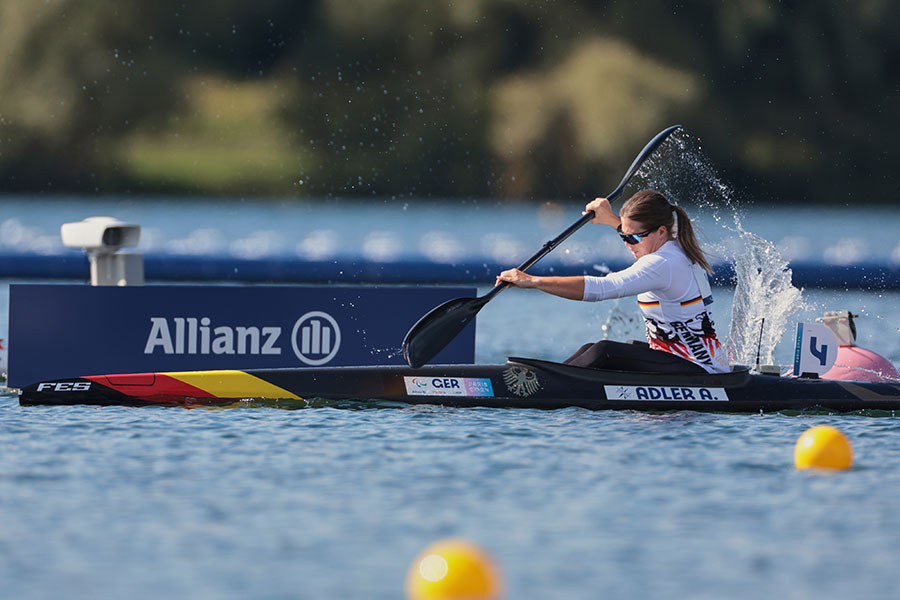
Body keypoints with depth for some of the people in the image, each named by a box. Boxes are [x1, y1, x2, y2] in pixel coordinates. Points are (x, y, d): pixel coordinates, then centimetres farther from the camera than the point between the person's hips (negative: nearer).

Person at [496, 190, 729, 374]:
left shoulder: (662, 265, -22)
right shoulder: (678, 248, 8)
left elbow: (599, 288, -31)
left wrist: (533, 281, -31)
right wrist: (611, 219, 41)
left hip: (700, 369, -10)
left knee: (605, 351, -21)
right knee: (591, 350, 2)